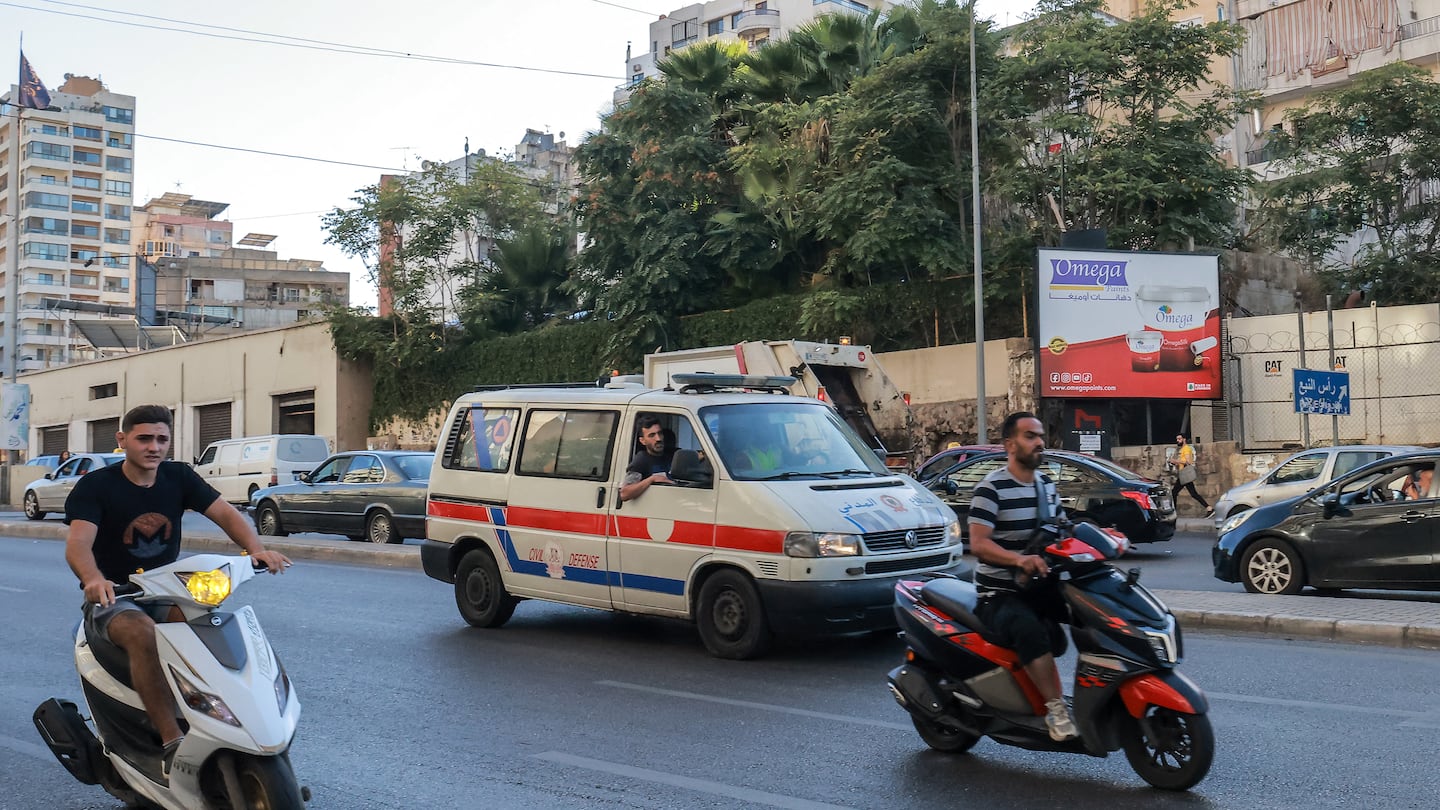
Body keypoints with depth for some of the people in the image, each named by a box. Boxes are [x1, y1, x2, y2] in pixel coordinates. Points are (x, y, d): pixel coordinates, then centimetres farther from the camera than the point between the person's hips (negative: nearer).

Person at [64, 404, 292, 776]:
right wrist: (93, 579, -50)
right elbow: (78, 543, -26)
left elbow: (224, 512, -8)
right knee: (143, 633, -36)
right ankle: (172, 742, -37)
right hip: (112, 597, -4)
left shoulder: (179, 477, 2)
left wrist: (255, 548, -30)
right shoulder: (95, 486, -11)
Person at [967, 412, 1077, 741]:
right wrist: (1020, 559, -38)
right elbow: (978, 543, -22)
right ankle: (1055, 708, -27)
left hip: (1041, 587, 8)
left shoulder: (1048, 485, 14)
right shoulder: (991, 488, -11)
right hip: (1000, 594, -8)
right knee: (1031, 630, -36)